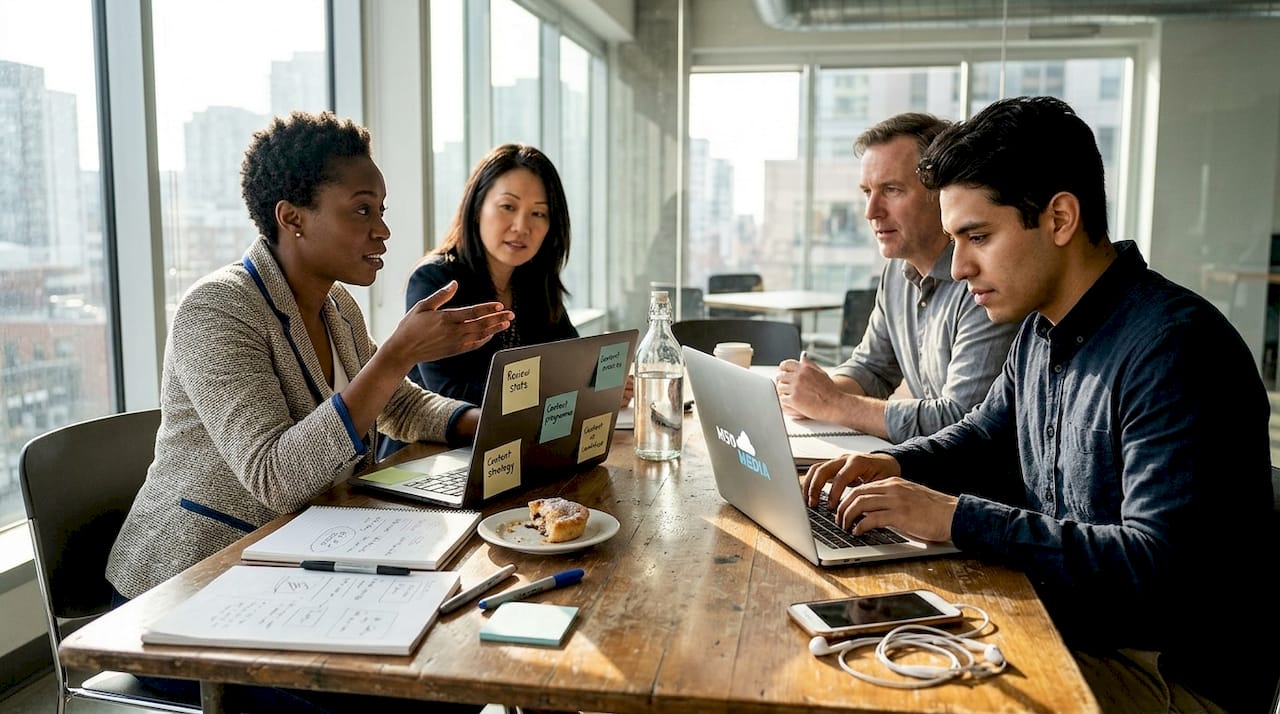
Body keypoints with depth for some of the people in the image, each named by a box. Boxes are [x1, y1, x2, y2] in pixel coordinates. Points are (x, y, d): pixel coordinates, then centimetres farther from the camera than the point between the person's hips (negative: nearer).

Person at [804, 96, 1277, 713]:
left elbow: (1158, 566, -30)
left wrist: (954, 517, -29)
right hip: (1068, 627, 8)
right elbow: (980, 437, 20)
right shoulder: (1040, 331, 4)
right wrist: (895, 466, -1)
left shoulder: (1174, 349, -24)